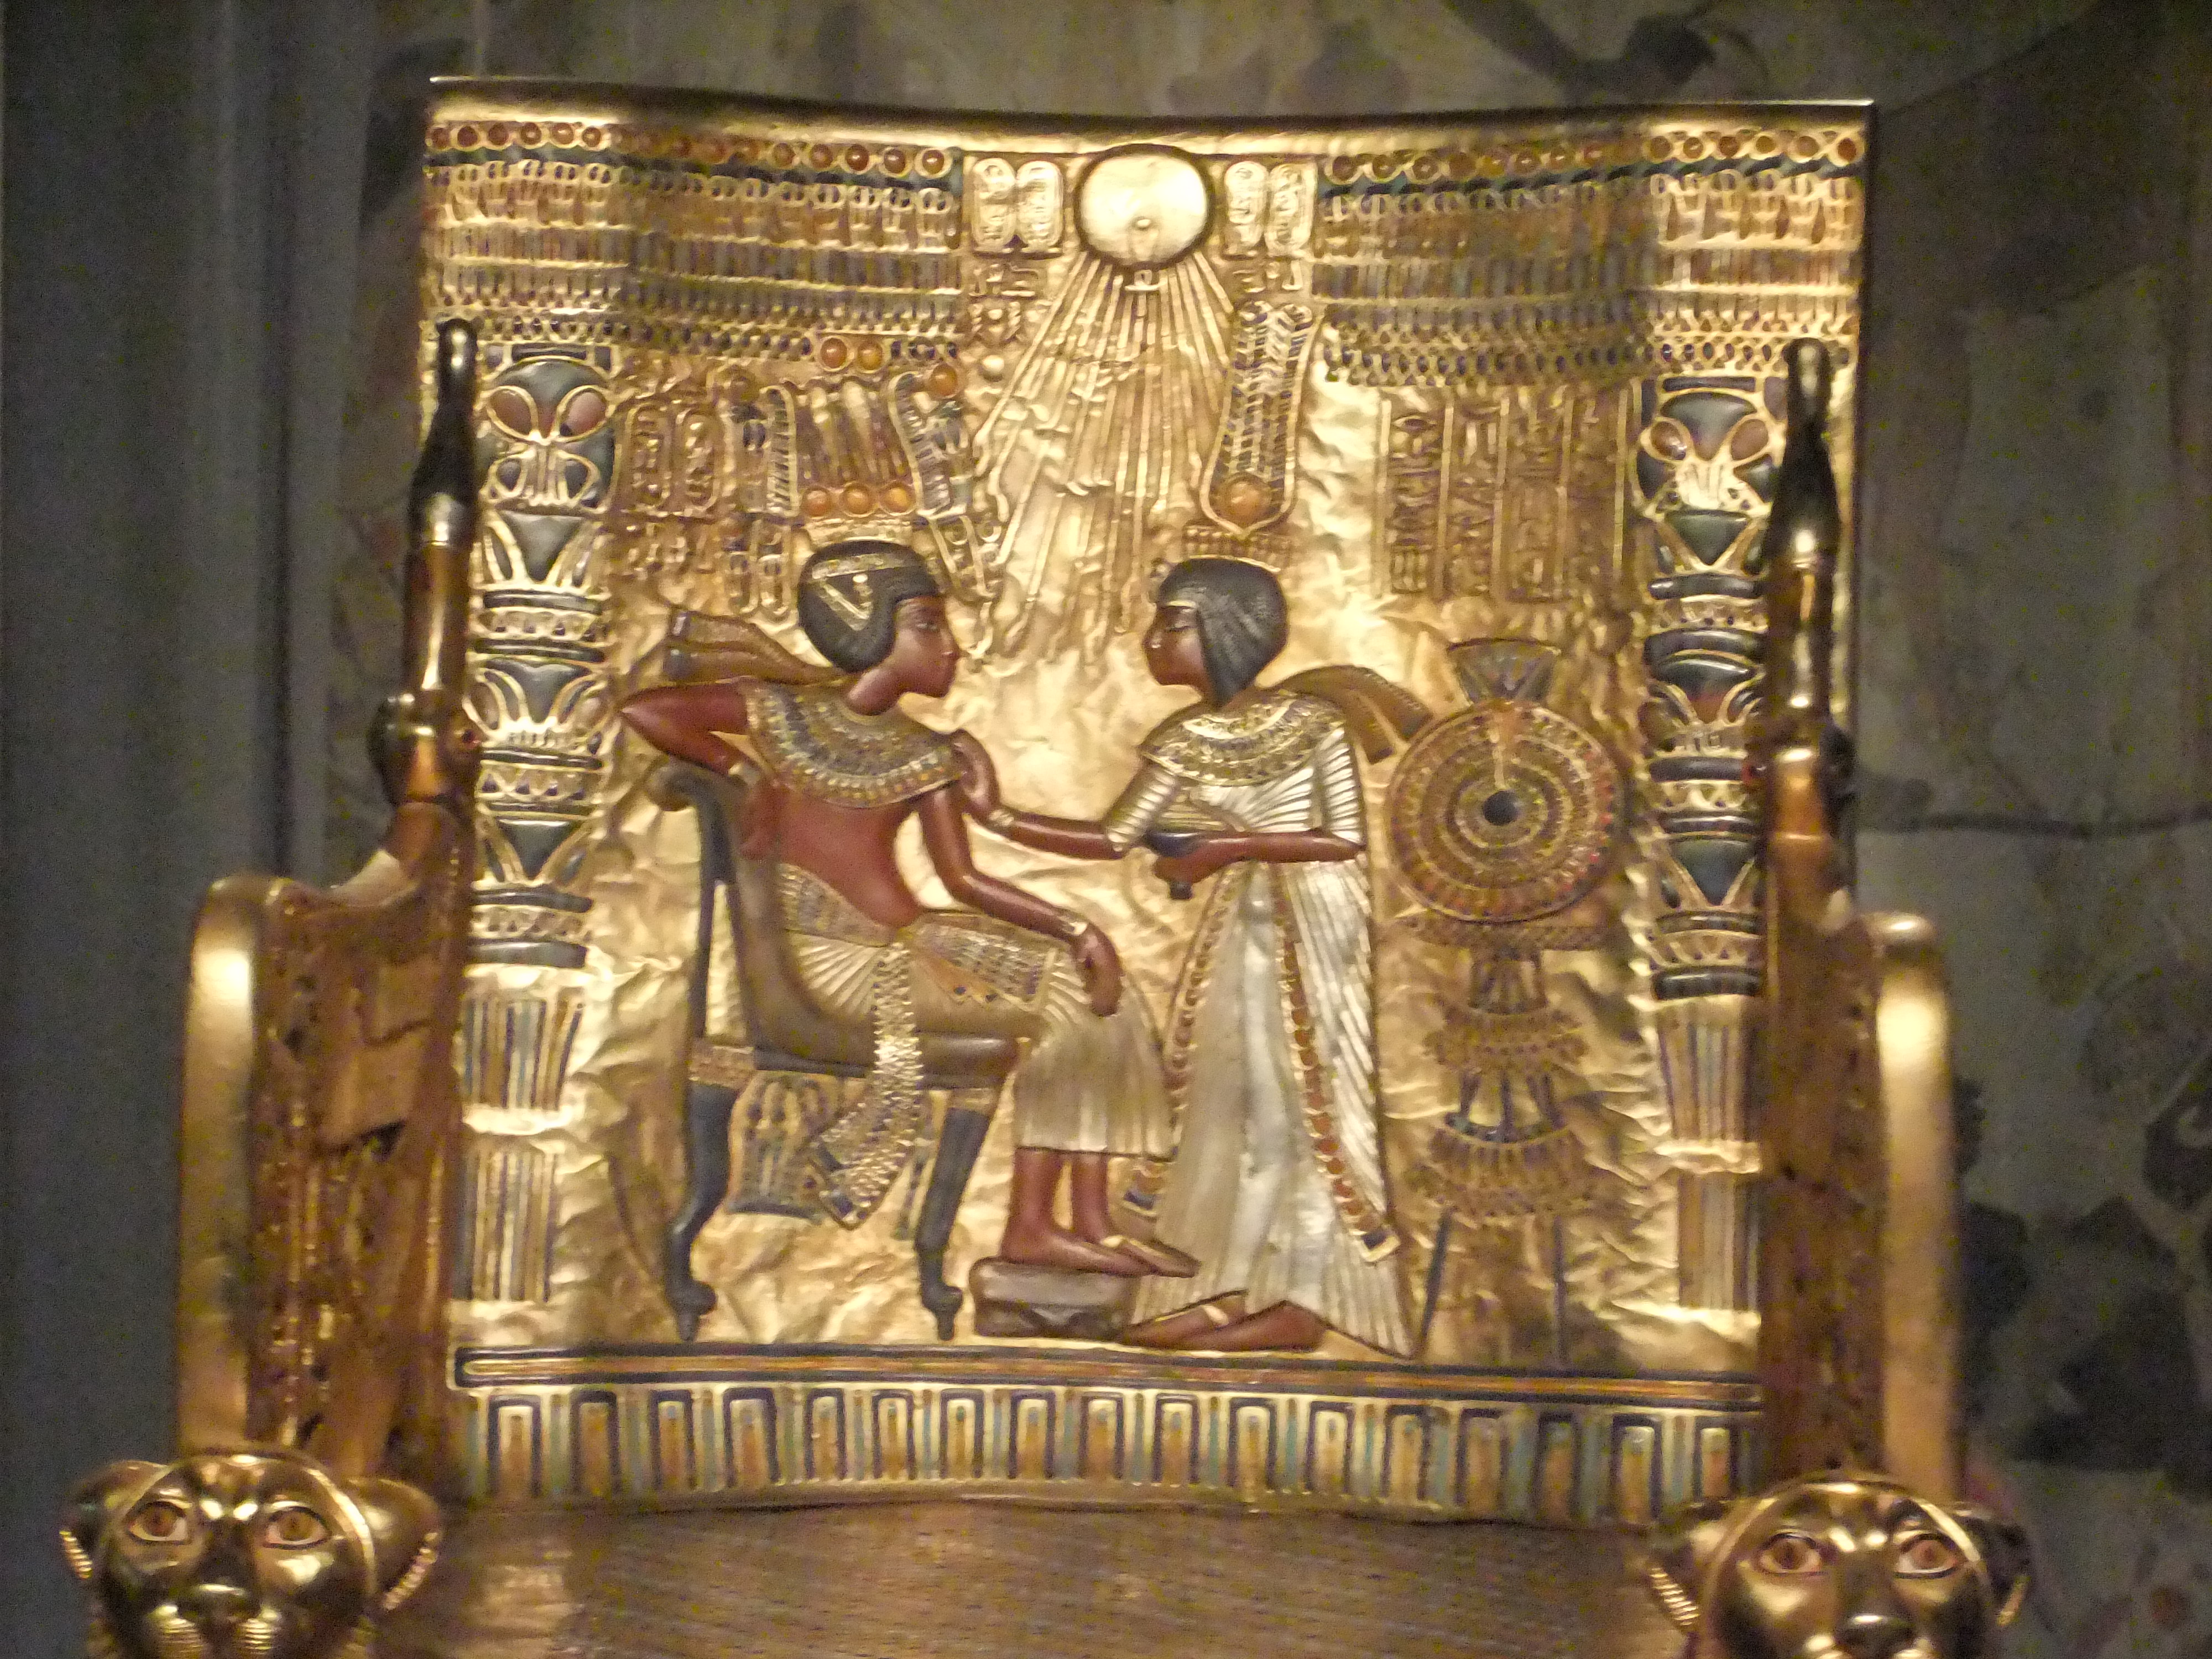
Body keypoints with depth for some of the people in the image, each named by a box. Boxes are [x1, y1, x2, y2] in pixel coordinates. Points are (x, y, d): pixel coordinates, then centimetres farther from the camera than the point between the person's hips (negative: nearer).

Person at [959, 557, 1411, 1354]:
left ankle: (1302, 1303, 6)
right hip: (1246, 927, 6)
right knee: (1239, 1096, 6)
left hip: (1313, 921, -6)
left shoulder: (1311, 722, -14)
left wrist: (1230, 847, -19)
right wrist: (997, 815, -7)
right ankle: (1240, 1288, 13)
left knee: (1303, 1096, -1)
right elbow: (1114, 840, 0)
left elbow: (1347, 841, -17)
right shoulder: (1183, 741, 1)